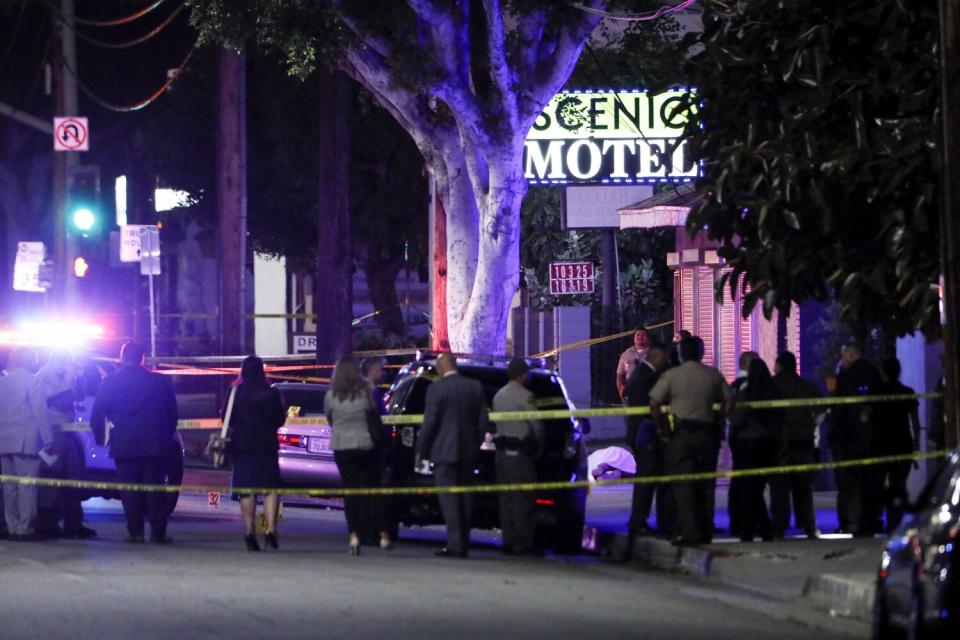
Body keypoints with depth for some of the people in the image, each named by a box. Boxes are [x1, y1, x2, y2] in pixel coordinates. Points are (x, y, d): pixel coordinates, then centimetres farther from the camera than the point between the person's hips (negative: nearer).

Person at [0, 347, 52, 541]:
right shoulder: (30, 380, -4)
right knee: (27, 485, -5)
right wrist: (47, 440, -8)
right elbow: (39, 411, -9)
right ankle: (24, 528, -9)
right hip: (25, 441, -6)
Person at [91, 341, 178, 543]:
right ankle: (158, 532, 3)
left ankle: (135, 531, 2)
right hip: (155, 445, 1)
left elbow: (97, 416, 0)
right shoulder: (160, 381, 1)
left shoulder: (109, 383, -2)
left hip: (124, 445, -1)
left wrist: (100, 438, 14)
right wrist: (167, 437, 18)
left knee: (130, 490, 5)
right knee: (154, 488, 5)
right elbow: (172, 413, 7)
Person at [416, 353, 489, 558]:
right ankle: (464, 544, 13)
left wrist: (421, 451, -2)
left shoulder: (436, 389, -10)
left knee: (448, 498, -4)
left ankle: (455, 544, -11)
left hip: (445, 452, -5)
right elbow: (483, 421, 8)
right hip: (469, 452, 6)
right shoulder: (476, 387, 7)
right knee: (464, 498, 12)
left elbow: (430, 422, -11)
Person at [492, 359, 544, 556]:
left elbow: (496, 422, 14)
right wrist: (538, 447, 5)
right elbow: (536, 424, -11)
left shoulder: (499, 396, 15)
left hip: (502, 451, 8)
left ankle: (508, 541, 10)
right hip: (520, 451, -8)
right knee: (523, 499, -7)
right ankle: (522, 544, -9)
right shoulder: (524, 396, -11)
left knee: (506, 498, 10)